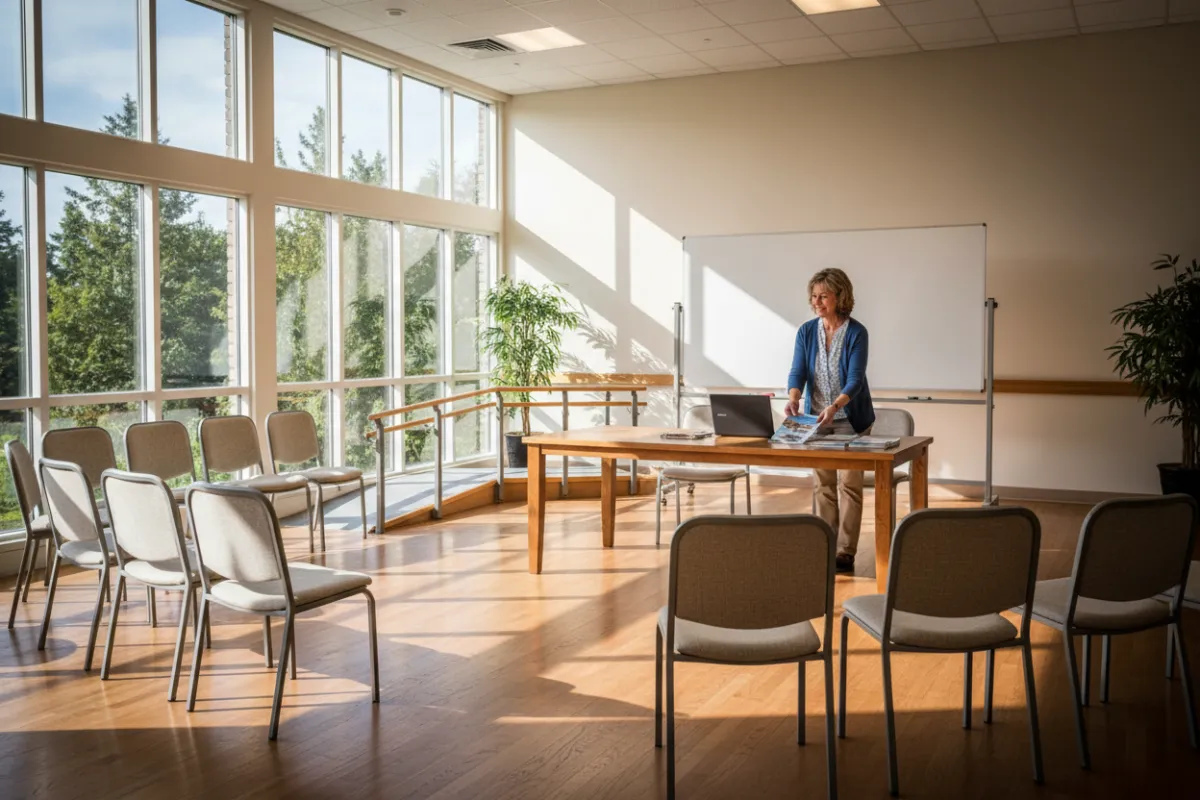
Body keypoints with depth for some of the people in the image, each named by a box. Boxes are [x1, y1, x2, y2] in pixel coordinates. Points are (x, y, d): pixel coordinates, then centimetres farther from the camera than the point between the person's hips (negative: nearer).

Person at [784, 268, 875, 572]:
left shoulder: (856, 332, -13)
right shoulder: (806, 331, -2)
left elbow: (855, 378, -21)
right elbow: (798, 371, -9)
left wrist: (834, 406, -38)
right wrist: (793, 398, -30)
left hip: (850, 419, -4)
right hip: (817, 418, 4)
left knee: (849, 484, -3)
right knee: (823, 485, 8)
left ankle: (845, 553, 2)